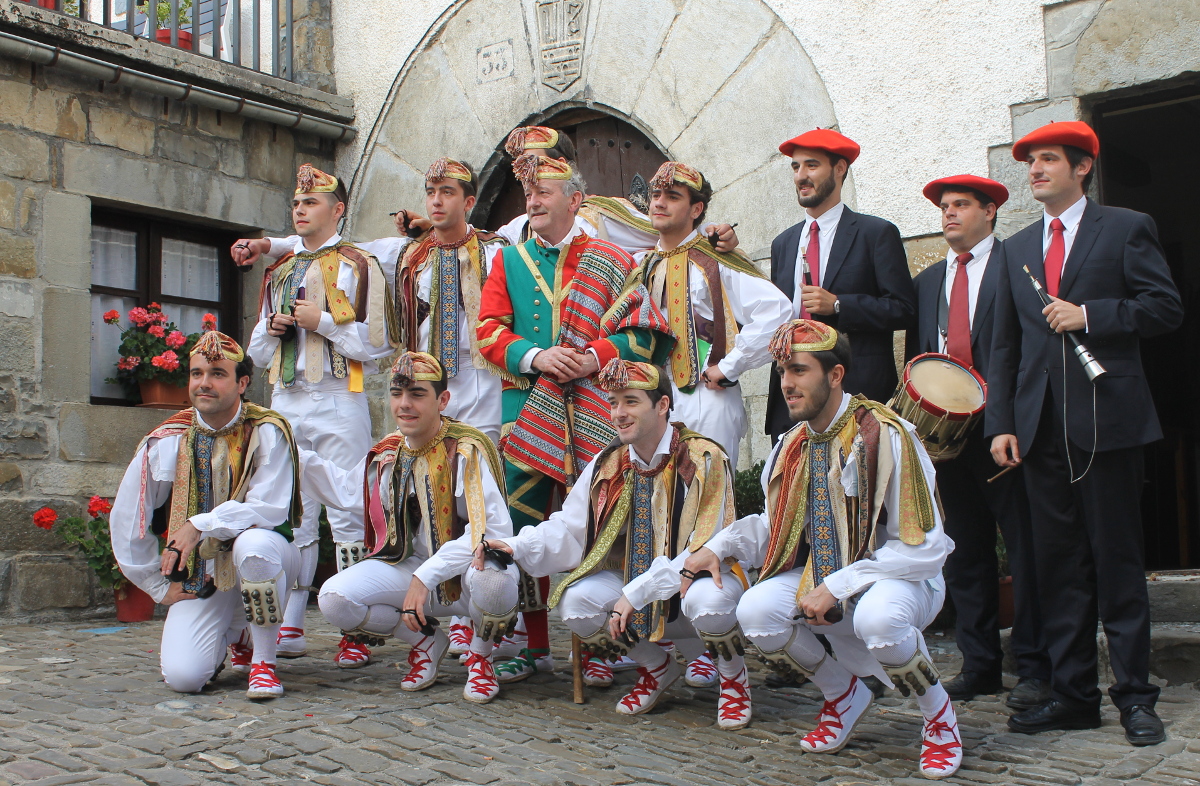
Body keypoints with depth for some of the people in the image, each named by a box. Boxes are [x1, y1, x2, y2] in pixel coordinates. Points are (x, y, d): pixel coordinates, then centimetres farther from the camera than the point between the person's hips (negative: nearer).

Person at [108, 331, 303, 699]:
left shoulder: (266, 432, -12)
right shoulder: (166, 443, -3)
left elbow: (270, 509, -21)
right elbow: (125, 521, 5)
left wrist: (201, 525, -28)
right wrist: (162, 586, 5)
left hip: (264, 558, -2)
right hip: (201, 576, 3)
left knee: (252, 543, -39)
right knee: (183, 677, -18)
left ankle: (264, 661, -16)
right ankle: (233, 634, 19)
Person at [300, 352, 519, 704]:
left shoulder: (467, 450, -17)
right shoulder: (387, 453, 3)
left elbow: (494, 528, -27)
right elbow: (345, 490, 24)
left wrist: (426, 576, -29)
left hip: (468, 571, -5)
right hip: (411, 568, 5)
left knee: (492, 581, -41)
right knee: (333, 599, -17)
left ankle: (480, 653, -4)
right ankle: (426, 640, 9)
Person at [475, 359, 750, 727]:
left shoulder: (703, 459, -17)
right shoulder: (607, 464, 1)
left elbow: (705, 549, -22)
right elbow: (569, 529, -1)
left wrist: (636, 593, -28)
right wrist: (516, 546, -20)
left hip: (695, 580, -5)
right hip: (633, 583, 5)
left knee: (708, 600, -39)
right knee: (575, 601, -21)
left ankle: (733, 676, -2)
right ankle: (657, 667, 8)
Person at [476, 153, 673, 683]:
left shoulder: (611, 261, 8)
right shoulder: (509, 260, 15)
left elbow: (644, 331, 1)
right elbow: (489, 332, 6)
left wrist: (595, 356, -16)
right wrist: (535, 357, -12)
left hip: (592, 414, -2)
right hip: (526, 410, 2)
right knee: (524, 526, 2)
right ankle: (536, 647, 13)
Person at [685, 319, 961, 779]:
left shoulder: (885, 435, -20)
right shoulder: (792, 446, 1)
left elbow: (926, 547, -21)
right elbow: (774, 526, 13)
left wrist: (838, 586, -24)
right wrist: (717, 547, -6)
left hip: (898, 578, -6)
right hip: (821, 578, 6)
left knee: (878, 619, -39)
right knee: (756, 611, -20)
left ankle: (940, 717, -6)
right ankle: (844, 695, 9)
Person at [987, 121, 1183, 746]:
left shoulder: (1127, 229, 5)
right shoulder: (1016, 248, 18)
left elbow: (1166, 308, -2)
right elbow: (1004, 346, 14)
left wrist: (1089, 315, -12)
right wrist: (1001, 424, 5)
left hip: (1107, 418, -4)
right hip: (1043, 428, 4)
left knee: (1117, 559, -1)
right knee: (1057, 564, 6)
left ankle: (1135, 695, 8)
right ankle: (1072, 694, 13)